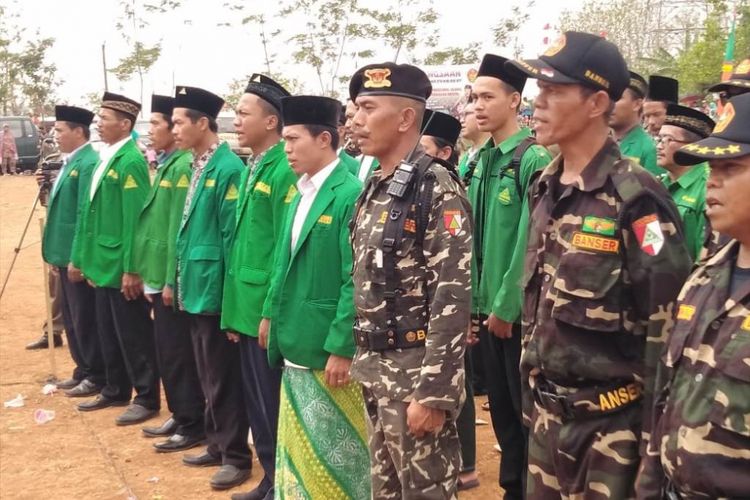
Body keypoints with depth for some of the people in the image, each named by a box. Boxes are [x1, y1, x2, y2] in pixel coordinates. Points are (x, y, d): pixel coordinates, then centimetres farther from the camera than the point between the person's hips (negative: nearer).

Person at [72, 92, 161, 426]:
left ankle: (147, 398, 12)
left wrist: (131, 268, -21)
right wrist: (89, 259, 17)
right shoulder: (105, 158, 11)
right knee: (108, 332, 17)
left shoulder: (130, 162, -17)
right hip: (104, 264, 9)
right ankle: (115, 391, 30)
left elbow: (135, 219, -20)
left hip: (122, 267, -9)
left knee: (134, 334, 1)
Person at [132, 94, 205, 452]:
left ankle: (193, 425, 10)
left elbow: (181, 228, -20)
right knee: (166, 352, 16)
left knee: (178, 353, -1)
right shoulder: (166, 165, 13)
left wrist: (172, 280, -20)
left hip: (171, 277, -10)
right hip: (158, 274, 10)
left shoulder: (184, 166, -16)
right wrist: (150, 275, 16)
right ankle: (179, 415, 27)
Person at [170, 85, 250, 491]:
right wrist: (178, 278, 15)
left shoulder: (228, 168, -16)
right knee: (208, 376, 17)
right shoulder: (195, 167, 11)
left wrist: (228, 292, -16)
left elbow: (232, 236, -17)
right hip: (195, 288, 9)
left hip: (213, 290, -9)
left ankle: (236, 456, 13)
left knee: (224, 377, 1)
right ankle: (217, 445, 29)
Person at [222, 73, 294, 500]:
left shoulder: (285, 170, -15)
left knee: (273, 403, 2)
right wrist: (237, 308, 15)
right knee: (256, 400, 17)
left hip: (267, 310, -9)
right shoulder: (253, 168, 13)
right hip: (247, 307, 9)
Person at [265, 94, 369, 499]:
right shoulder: (301, 193, 12)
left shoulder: (350, 194, -16)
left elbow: (356, 279, -19)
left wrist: (342, 347, -19)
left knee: (332, 453, 3)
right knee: (298, 449, 18)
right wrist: (273, 315, 15)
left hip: (329, 351, -8)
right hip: (295, 347, 9)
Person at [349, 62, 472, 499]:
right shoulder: (372, 190, 10)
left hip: (416, 372, -8)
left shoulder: (438, 190, -16)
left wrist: (434, 393, -23)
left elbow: (453, 300, -21)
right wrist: (362, 362, 15)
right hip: (374, 370, 8)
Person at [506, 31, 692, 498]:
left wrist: (654, 443, -14)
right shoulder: (545, 189, 6)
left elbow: (667, 331, -17)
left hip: (610, 423, -7)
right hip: (547, 411, 7)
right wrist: (531, 393, 15)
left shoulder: (635, 200, -17)